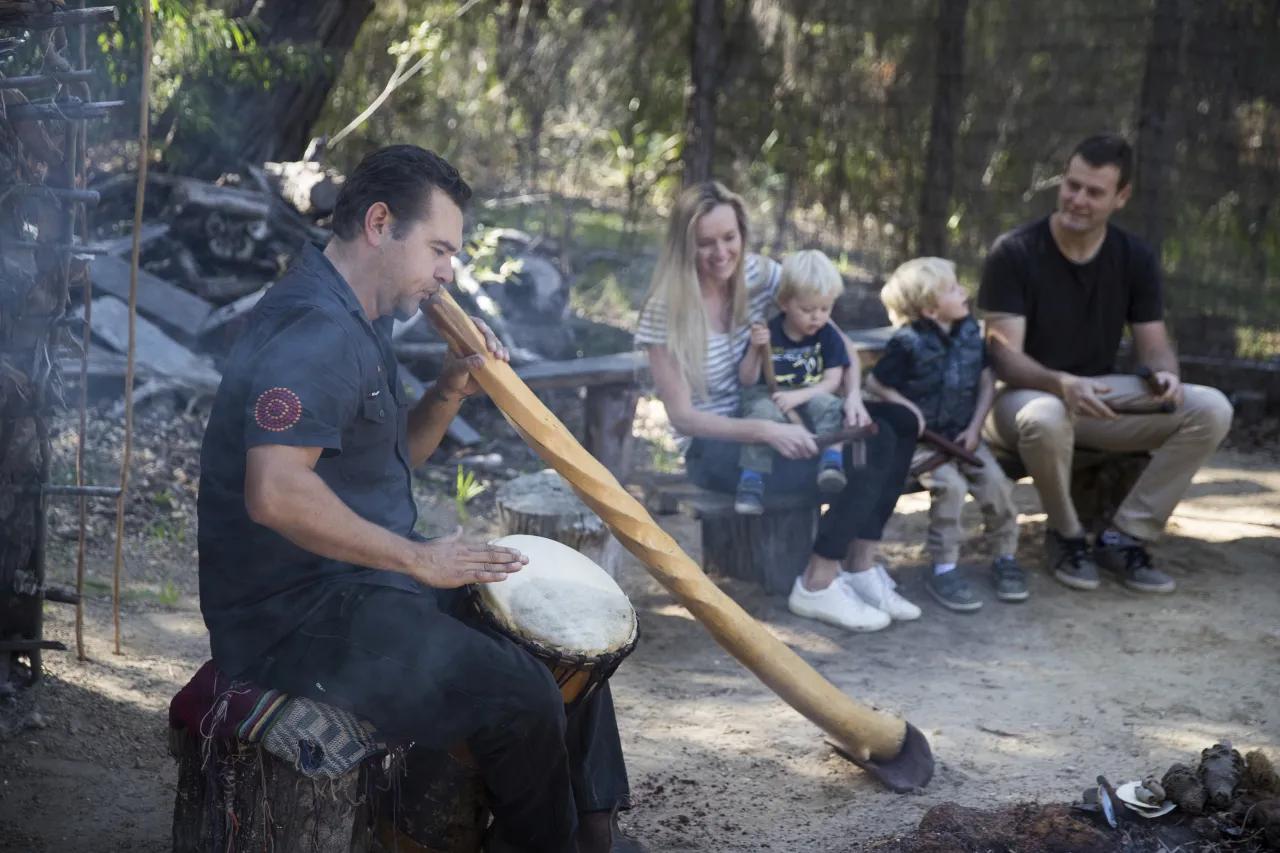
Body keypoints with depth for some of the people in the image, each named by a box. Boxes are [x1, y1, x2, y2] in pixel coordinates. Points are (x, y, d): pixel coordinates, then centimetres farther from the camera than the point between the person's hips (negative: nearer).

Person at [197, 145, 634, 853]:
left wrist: (448, 394, 2)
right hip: (300, 616, -11)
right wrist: (419, 560, -23)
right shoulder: (313, 330, -20)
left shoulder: (356, 324, 14)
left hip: (355, 584, 11)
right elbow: (276, 493, -32)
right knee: (521, 698, -22)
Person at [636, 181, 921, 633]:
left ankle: (861, 567, -8)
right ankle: (817, 586, -13)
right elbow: (683, 416, -18)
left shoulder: (759, 274, -2)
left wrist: (853, 396, -16)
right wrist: (766, 431, -30)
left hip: (775, 417, 7)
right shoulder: (665, 312, -16)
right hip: (715, 446, -7)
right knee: (869, 450, -24)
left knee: (896, 423, -11)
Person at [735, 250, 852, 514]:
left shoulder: (828, 336, 2)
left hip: (810, 396, 2)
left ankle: (832, 463, -41)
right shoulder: (768, 333, -3)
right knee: (764, 414, -36)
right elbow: (747, 380, -2)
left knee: (829, 405, -31)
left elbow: (832, 380, -4)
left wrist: (799, 396, -19)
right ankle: (751, 480, -39)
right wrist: (755, 350, -21)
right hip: (768, 396, -2)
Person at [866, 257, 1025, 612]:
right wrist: (907, 407, -15)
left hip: (963, 434, 5)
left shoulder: (970, 332, 3)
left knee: (995, 481, -16)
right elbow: (875, 383, -5)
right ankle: (944, 569, -17)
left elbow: (986, 382, 8)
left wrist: (975, 428, -2)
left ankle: (1005, 558, 5)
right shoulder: (908, 343, -13)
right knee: (950, 484, -28)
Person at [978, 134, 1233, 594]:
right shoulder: (1014, 253, -15)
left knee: (1211, 409, -18)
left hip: (1102, 395, 5)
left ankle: (1124, 537, -9)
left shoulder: (1136, 258, 0)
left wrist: (1166, 375, -25)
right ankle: (1066, 535, -11)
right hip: (1029, 394, -5)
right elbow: (1005, 357, -20)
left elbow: (1154, 346, 1)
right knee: (1045, 419, -43)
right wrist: (1062, 384, -40)